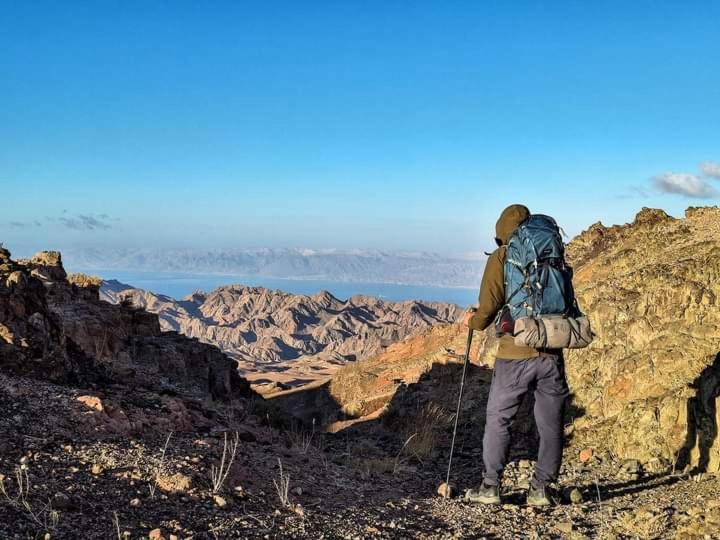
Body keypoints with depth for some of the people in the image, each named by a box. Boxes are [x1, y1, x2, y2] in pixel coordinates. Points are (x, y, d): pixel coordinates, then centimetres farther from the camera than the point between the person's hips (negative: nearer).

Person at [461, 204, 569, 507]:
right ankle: (541, 488, 14)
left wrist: (475, 322, 10)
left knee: (498, 419, 9)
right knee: (550, 425, 12)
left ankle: (491, 487, 10)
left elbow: (489, 305, -9)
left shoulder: (501, 257, -2)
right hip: (552, 354, 3)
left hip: (515, 354, -3)